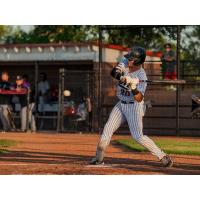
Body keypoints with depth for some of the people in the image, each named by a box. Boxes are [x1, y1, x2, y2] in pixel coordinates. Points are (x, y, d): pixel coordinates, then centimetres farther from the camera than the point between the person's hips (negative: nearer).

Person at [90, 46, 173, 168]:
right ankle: (99, 158, 15)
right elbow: (114, 72, -17)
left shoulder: (141, 77, -23)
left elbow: (139, 99, -27)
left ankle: (163, 156, -8)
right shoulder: (126, 62, -6)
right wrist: (122, 77, -37)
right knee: (107, 130, 3)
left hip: (134, 107, -7)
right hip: (121, 105, 7)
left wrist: (133, 86, -43)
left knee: (138, 136, -14)